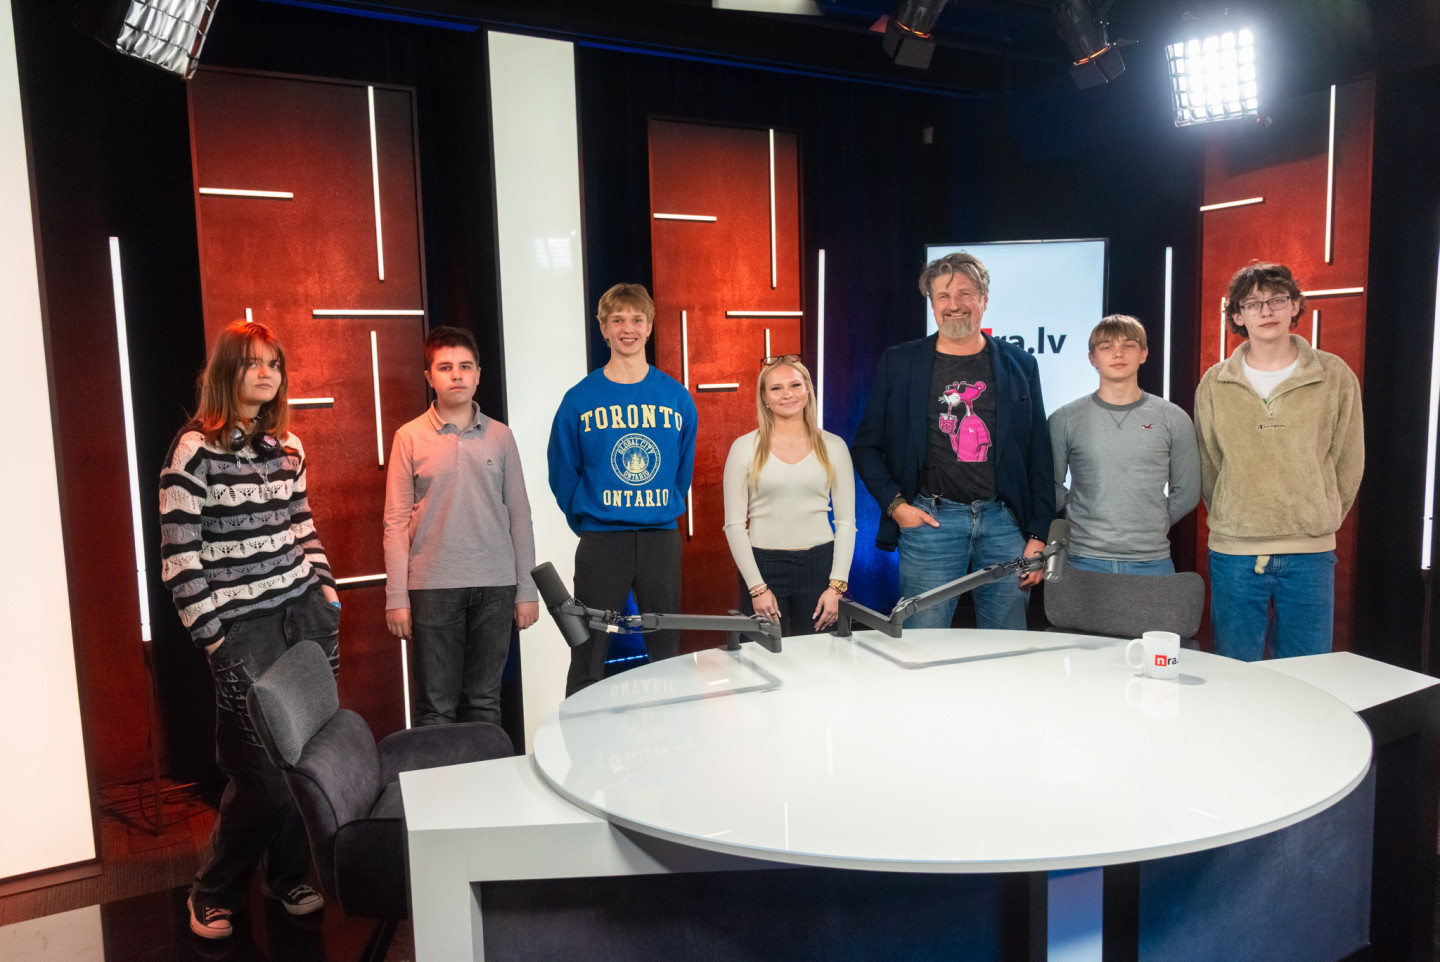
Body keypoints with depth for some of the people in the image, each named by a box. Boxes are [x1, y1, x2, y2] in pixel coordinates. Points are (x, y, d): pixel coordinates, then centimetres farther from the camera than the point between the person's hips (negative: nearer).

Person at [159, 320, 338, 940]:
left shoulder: (288, 447, 11)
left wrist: (326, 590, 11)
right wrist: (213, 636, -11)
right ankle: (212, 897, 21)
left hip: (304, 613, 5)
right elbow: (180, 556, -9)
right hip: (243, 625, -5)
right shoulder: (195, 449, -7)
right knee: (262, 768, -2)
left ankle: (288, 877, 26)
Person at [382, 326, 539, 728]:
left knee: (485, 700, 11)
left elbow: (519, 516, 7)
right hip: (432, 586, -1)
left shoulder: (500, 436, 7)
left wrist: (527, 589, 4)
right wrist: (396, 597, -4)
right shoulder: (410, 437, 2)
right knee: (436, 705, 5)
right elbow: (396, 522, 1)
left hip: (495, 586, 2)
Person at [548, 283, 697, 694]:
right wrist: (588, 524, 8)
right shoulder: (579, 399, -1)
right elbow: (562, 476, 5)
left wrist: (664, 515, 11)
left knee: (667, 653, 11)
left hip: (661, 539, 2)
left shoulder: (677, 398, 5)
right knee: (588, 661, 3)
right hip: (600, 543, -2)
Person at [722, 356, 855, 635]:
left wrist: (837, 585, -4)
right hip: (763, 566, -1)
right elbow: (734, 524, -1)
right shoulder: (745, 447, 1)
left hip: (819, 565, 1)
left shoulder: (833, 446, 5)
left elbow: (846, 522, 5)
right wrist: (757, 587, -8)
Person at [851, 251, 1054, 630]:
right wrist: (895, 505, -6)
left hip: (1004, 521, 2)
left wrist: (1038, 536, 3)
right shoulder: (898, 363, 5)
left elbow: (1039, 457, 8)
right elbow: (865, 446, 7)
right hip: (928, 521, -1)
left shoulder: (1020, 365, 9)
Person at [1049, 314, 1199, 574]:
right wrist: (1088, 521, 2)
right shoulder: (1064, 420, 2)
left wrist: (1152, 526, 5)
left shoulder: (1174, 420, 6)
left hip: (1152, 561, 1)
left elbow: (1187, 492, 10)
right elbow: (1051, 487, 7)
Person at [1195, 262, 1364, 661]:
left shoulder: (1335, 376, 1)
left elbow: (1348, 462, 6)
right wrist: (1232, 523, 5)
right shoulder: (1214, 384, 3)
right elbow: (1208, 465, 7)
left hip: (1310, 554, 0)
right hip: (1233, 552, 0)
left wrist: (1320, 522, 5)